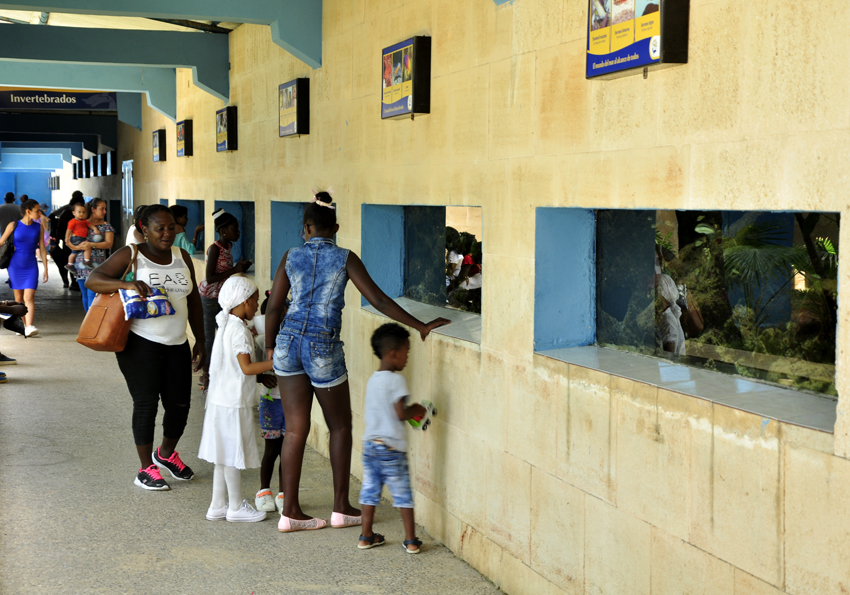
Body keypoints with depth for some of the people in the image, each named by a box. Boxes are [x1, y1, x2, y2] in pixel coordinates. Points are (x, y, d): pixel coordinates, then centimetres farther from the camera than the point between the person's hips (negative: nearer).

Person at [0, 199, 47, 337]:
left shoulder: (38, 227, 4)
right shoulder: (14, 225, -3)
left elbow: (42, 249, 7)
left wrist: (45, 269, 5)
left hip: (31, 266, 0)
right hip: (15, 265, 0)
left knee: (29, 297, -13)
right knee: (18, 298, 7)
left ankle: (29, 327, -22)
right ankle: (24, 324, 19)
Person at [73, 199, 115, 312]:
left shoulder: (106, 226, 6)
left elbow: (108, 243, -7)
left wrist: (92, 245, -20)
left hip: (96, 266, -3)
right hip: (81, 265, 3)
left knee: (92, 295, -13)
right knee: (85, 294, 10)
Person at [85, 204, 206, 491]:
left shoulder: (182, 257, 10)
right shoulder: (130, 256, -5)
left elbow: (194, 301, 15)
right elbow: (92, 280, -14)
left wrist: (200, 341, 12)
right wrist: (127, 283, -30)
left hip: (177, 344, 5)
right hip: (140, 344, -5)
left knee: (180, 403, 7)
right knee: (146, 404, -1)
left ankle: (166, 453, 35)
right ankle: (146, 469, 14)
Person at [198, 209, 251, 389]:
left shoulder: (229, 246, 4)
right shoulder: (214, 248, -20)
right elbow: (210, 278, -25)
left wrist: (239, 268, -2)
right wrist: (234, 270, -23)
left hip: (223, 296, 8)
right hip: (209, 297, -8)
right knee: (209, 337, -1)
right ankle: (207, 375, 8)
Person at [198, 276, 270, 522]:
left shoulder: (225, 325, 12)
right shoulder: (239, 330, -17)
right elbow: (246, 367, -22)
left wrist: (263, 375, 19)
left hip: (220, 398, 9)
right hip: (234, 402, -9)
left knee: (224, 455, 14)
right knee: (233, 455, 1)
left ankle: (218, 506, 21)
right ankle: (236, 507, 12)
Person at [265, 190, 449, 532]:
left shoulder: (291, 257, 5)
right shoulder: (345, 258, -2)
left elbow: (274, 307, 4)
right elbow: (378, 301, -7)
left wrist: (270, 347, 18)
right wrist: (421, 327, -2)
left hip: (289, 342, 3)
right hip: (323, 348, -3)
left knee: (295, 430, 8)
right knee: (340, 427, 13)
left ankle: (290, 511, 11)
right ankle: (341, 508, 18)